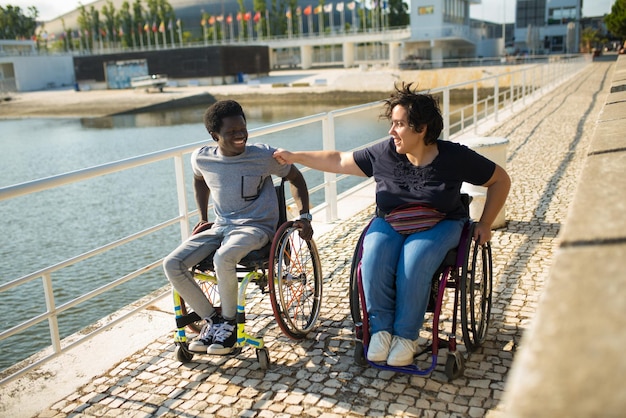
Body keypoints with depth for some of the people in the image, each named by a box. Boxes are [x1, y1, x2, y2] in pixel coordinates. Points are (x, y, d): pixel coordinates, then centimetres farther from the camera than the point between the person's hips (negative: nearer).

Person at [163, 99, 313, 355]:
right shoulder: (201, 158, 0)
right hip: (220, 228, 5)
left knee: (223, 258, -37)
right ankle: (212, 320, 0)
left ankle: (229, 323, -11)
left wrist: (304, 216, -2)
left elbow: (295, 178, 6)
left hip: (256, 227, -4)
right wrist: (203, 217, 19)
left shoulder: (264, 156, -9)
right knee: (172, 264, -16)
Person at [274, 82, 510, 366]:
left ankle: (406, 335, -12)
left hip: (439, 225, -2)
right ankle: (381, 328, -10)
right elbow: (339, 161, 6)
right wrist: (296, 157, 1)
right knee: (374, 260, -29)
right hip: (389, 223, 2)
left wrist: (485, 224, -3)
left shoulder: (454, 157, -9)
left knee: (413, 264, -33)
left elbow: (500, 180, 2)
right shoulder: (383, 154, -4)